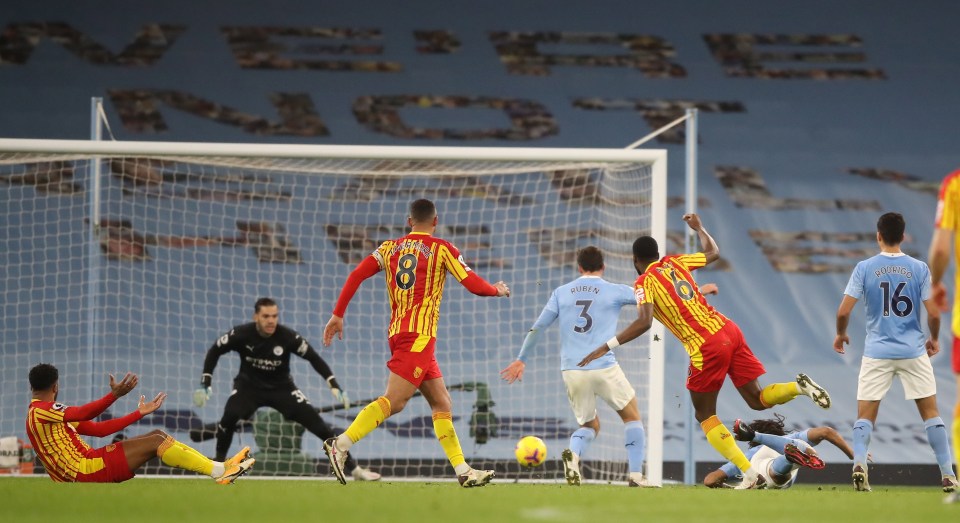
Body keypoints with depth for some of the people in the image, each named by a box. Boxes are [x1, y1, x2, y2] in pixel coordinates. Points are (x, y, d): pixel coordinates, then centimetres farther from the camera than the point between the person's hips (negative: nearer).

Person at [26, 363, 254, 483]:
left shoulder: (44, 412, 20)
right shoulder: (41, 411, -10)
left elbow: (98, 429, 18)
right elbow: (83, 414, -26)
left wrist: (139, 413, 16)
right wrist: (115, 395, -37)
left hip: (85, 471, 10)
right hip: (85, 472, -10)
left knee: (157, 435, 4)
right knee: (156, 441, -15)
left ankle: (220, 467, -1)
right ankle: (220, 471, -12)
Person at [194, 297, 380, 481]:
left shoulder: (288, 336, -21)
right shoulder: (241, 334, -20)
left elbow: (314, 358, -10)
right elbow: (214, 351, -5)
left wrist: (335, 385, -17)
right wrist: (205, 383, -11)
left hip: (281, 387, 0)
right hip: (249, 385, 0)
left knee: (315, 421, -14)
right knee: (229, 416, -28)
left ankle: (353, 468, -7)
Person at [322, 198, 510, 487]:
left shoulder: (390, 248, 13)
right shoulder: (441, 249, 0)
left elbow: (357, 275, 2)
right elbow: (474, 285, -1)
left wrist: (338, 314, 5)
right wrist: (498, 290, 20)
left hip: (398, 332, 7)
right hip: (420, 334, -7)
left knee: (442, 403, 11)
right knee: (393, 401, -15)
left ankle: (463, 470, 10)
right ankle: (341, 445, -26)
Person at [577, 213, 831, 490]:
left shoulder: (644, 283, -2)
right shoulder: (674, 262, 16)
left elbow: (644, 322, -18)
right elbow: (714, 253, 33)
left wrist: (607, 347, -16)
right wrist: (699, 228, 50)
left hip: (705, 348, -6)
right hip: (728, 330, 6)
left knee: (705, 415, 11)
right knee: (757, 400, 17)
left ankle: (750, 474, 1)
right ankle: (800, 387, -11)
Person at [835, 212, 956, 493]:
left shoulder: (864, 268, -3)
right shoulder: (919, 268, -2)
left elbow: (843, 311, -6)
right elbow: (934, 313, -4)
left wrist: (840, 334, 14)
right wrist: (934, 339, 15)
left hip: (877, 352, 0)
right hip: (913, 351, 0)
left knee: (865, 415, 5)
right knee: (931, 413, 9)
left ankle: (859, 463, -19)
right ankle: (948, 475, 5)